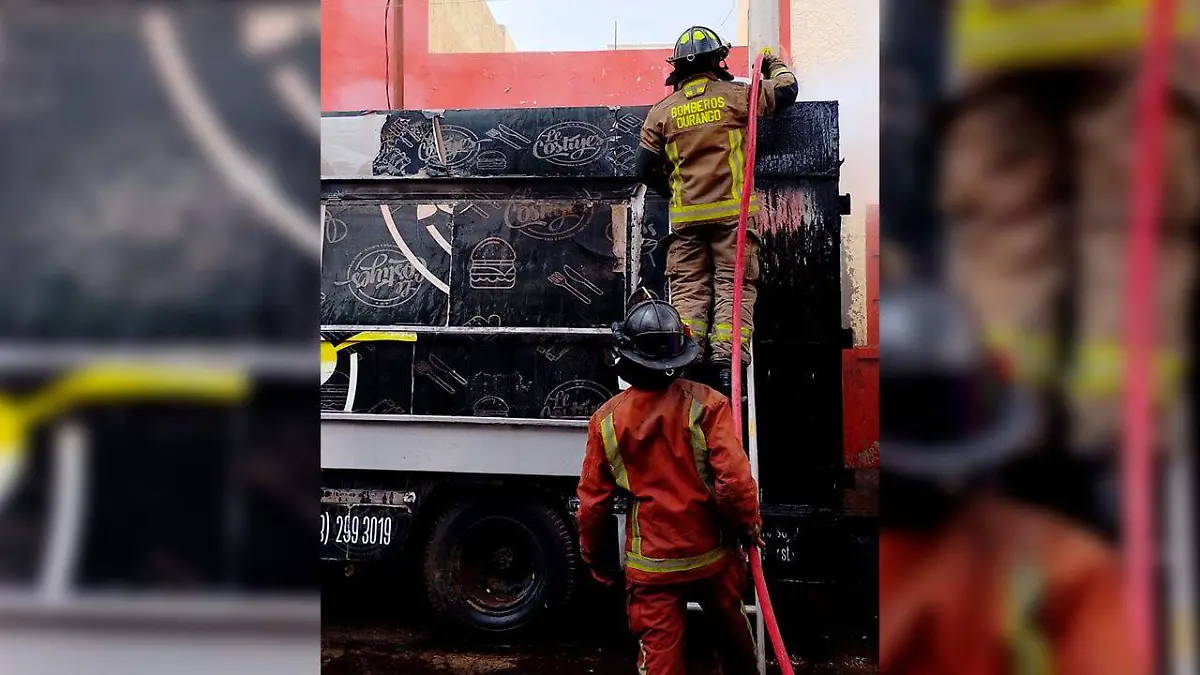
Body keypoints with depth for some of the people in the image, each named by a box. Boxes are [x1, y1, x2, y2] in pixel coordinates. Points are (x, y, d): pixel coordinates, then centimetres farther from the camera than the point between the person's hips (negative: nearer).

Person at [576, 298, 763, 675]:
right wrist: (749, 525, 2)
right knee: (733, 631, 26)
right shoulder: (705, 404, -14)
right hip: (712, 555, 1)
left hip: (651, 565, 0)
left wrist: (593, 556, 14)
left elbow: (593, 500, -2)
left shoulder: (606, 420, -8)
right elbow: (734, 478, -18)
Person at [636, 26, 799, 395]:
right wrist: (776, 64, 38)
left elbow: (645, 168, 9)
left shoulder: (662, 112, 7)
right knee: (734, 288, -1)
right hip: (731, 212, -2)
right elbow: (787, 89, 17)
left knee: (688, 291, 6)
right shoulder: (735, 96, 2)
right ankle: (726, 364, -11)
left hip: (685, 216, 2)